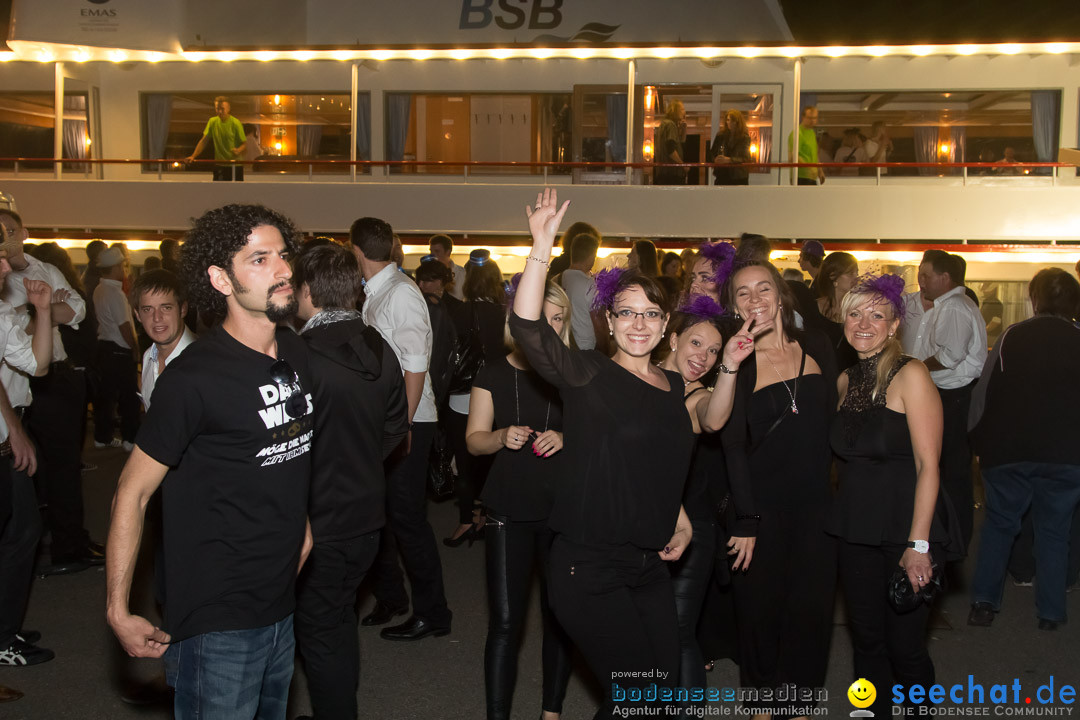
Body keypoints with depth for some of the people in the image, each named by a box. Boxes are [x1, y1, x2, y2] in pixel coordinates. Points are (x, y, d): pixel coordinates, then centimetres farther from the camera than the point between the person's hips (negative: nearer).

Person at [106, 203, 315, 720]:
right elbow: (132, 494, -14)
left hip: (281, 606, 7)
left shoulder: (296, 352, 4)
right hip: (217, 621, -7)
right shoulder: (193, 379, -19)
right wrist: (118, 612, -13)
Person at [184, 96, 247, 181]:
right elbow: (203, 141, 4)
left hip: (235, 165, -4)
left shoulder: (235, 123, -9)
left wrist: (238, 150, -31)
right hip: (219, 165, 4)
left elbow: (244, 143, -7)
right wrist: (193, 156, -7)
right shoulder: (212, 121, 3)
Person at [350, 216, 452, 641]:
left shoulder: (400, 293, -15)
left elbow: (416, 364, -18)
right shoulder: (372, 294, 10)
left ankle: (432, 613, 11)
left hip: (408, 421, -8)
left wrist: (403, 423, -20)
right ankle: (390, 597, 33)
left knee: (406, 516, -2)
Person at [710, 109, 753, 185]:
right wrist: (715, 160, -11)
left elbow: (745, 158, -9)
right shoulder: (720, 136, 9)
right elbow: (711, 153, 13)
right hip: (721, 177, 3)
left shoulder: (745, 138, -1)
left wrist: (728, 160, -23)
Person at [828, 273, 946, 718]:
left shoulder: (910, 375, -11)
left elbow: (928, 465, -15)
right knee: (866, 640, 14)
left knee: (905, 647, 3)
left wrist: (918, 544, -18)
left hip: (903, 529, -6)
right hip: (856, 528, 6)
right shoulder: (847, 380, 8)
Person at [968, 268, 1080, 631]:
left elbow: (984, 391, -1)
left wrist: (975, 437, 10)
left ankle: (984, 602, 12)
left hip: (1007, 450, 0)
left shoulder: (1012, 336, -3)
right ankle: (1050, 612, 18)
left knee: (999, 524, 15)